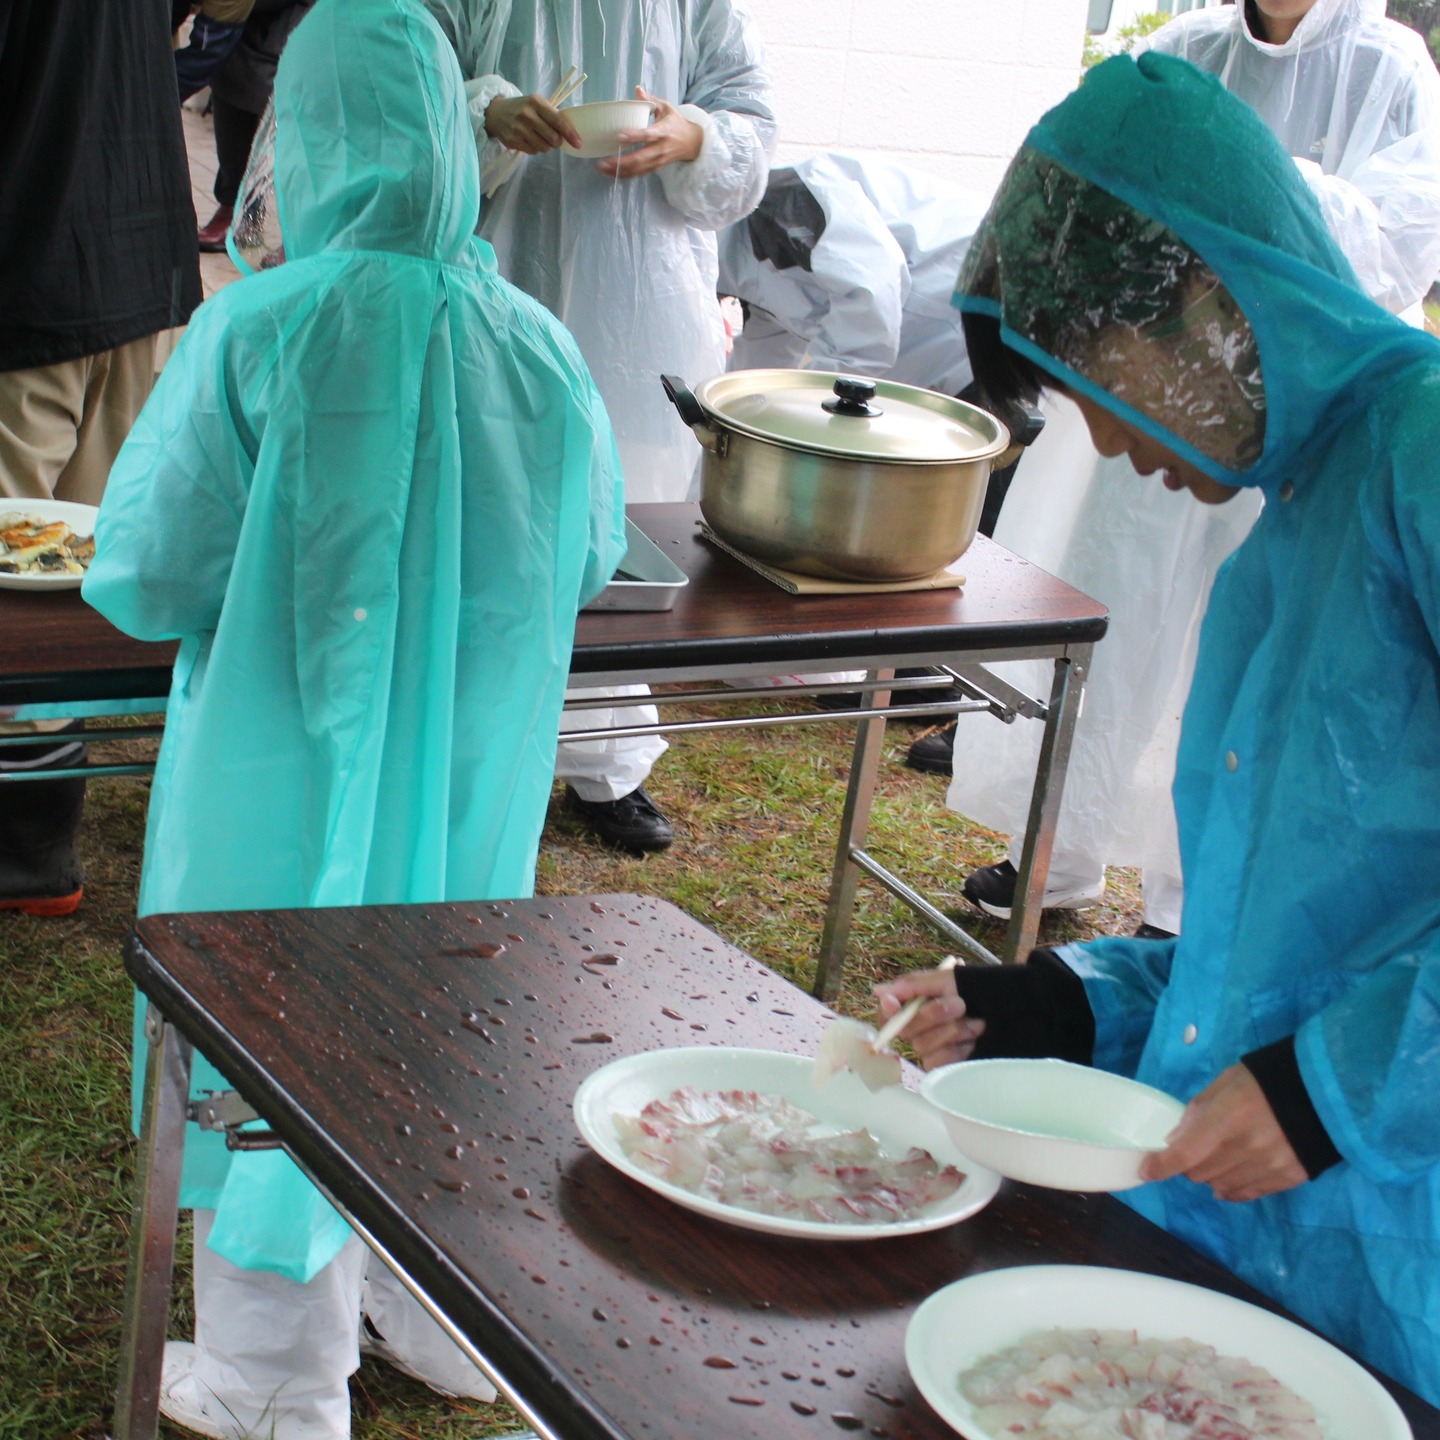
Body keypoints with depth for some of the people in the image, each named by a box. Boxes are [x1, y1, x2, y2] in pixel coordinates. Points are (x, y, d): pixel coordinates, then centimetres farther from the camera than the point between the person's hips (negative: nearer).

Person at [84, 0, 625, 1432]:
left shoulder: (256, 333, -19)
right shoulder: (535, 346, -7)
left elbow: (143, 573, -14)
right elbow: (587, 557, 7)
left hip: (289, 779, -3)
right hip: (471, 776, 4)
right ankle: (439, 1318, 38)